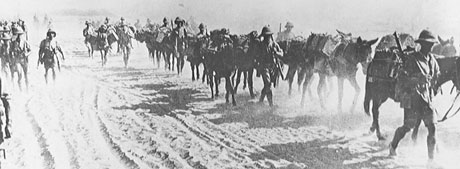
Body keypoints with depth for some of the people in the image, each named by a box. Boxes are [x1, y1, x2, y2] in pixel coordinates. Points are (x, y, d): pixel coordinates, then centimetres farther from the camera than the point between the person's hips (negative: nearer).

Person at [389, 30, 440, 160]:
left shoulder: (432, 59, 8)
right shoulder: (412, 59, -11)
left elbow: (436, 76, 25)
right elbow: (401, 79, -15)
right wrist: (418, 79, -23)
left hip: (427, 98, 5)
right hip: (412, 98, -5)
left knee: (432, 127, -4)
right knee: (408, 126, 3)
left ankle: (431, 157, 4)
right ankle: (393, 146, 30)